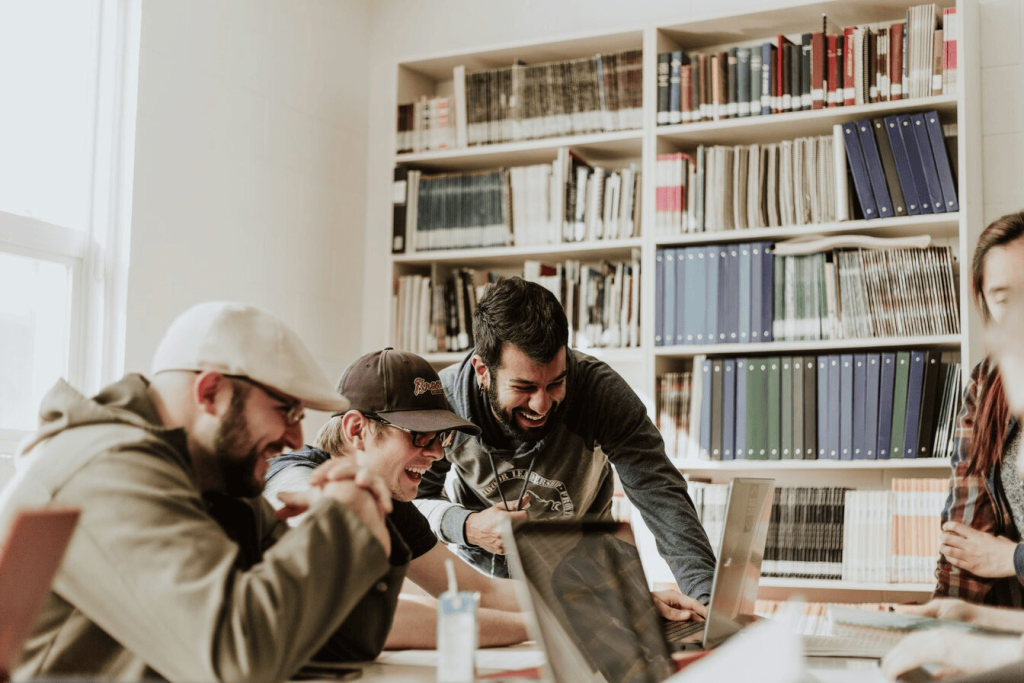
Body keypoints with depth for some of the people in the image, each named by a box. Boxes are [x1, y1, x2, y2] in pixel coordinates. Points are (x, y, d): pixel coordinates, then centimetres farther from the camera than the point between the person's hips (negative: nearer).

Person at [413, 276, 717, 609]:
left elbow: (659, 492, -30)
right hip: (481, 572, -1)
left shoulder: (601, 390, -26)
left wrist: (704, 592, -43)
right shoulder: (442, 399, -22)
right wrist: (466, 526, -29)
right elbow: (413, 497, -8)